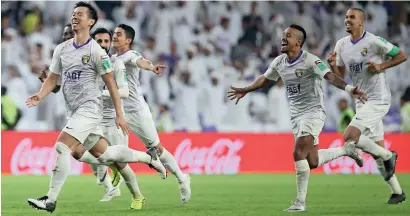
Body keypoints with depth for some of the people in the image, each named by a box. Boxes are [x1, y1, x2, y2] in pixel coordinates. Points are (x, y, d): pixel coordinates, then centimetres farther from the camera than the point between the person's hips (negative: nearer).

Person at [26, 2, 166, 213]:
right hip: (74, 112, 7)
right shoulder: (61, 49, 9)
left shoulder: (96, 51, -10)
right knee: (104, 154, 13)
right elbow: (52, 79, 13)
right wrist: (40, 96, -7)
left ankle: (50, 200, -15)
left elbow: (111, 84, -7)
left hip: (89, 109, -7)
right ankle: (148, 158, 33)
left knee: (62, 147, -19)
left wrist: (119, 115, -7)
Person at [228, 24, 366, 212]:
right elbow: (265, 78, 23)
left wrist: (349, 89, -48)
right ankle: (346, 150, 33)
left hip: (313, 112, -7)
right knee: (312, 162, 5)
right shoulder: (279, 62, 4)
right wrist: (245, 90, 32)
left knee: (299, 153, -20)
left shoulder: (310, 61, -18)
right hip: (296, 115, 7)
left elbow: (330, 76, -31)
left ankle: (301, 202, -11)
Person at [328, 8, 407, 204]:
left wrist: (381, 66, -16)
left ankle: (388, 156, 0)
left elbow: (402, 56, -6)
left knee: (349, 137, -21)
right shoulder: (341, 45, 7)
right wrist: (333, 66, -8)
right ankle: (397, 192, 21)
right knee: (377, 150, 11)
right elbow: (340, 76, 12)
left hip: (378, 100, -8)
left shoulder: (374, 41, -13)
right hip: (361, 101, 8)